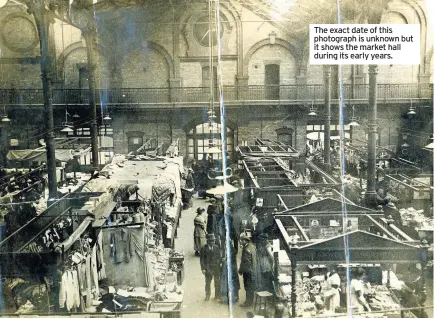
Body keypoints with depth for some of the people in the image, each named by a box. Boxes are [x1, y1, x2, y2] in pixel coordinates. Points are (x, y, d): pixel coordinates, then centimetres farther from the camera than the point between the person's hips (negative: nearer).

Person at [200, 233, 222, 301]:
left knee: (217, 282, 11)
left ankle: (217, 295, 25)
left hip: (216, 267, 3)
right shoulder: (204, 248, -6)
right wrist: (203, 268, -7)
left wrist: (220, 264, 6)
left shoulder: (216, 247, 3)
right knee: (207, 282, 5)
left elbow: (219, 257, 10)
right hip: (208, 268, -3)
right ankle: (207, 296, 19)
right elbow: (202, 259, -4)